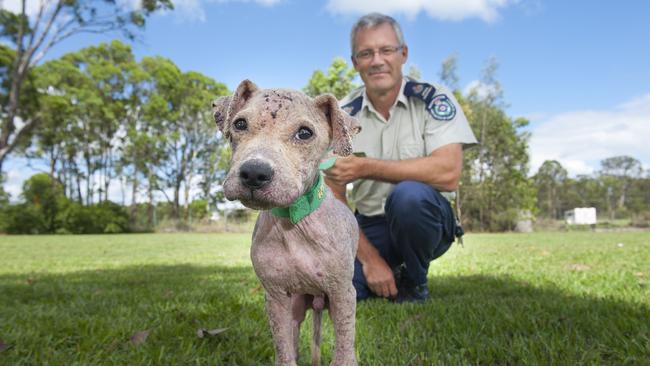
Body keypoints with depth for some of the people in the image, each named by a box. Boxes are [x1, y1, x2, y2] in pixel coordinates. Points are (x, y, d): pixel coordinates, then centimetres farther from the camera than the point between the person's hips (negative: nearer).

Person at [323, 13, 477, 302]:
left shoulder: (432, 100, -9)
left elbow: (448, 174, -25)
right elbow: (333, 198, -6)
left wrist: (364, 167, -28)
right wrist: (370, 258, -16)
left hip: (424, 222, -2)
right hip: (369, 227, 2)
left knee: (409, 194, -35)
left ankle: (413, 285, -5)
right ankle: (385, 277, 12)